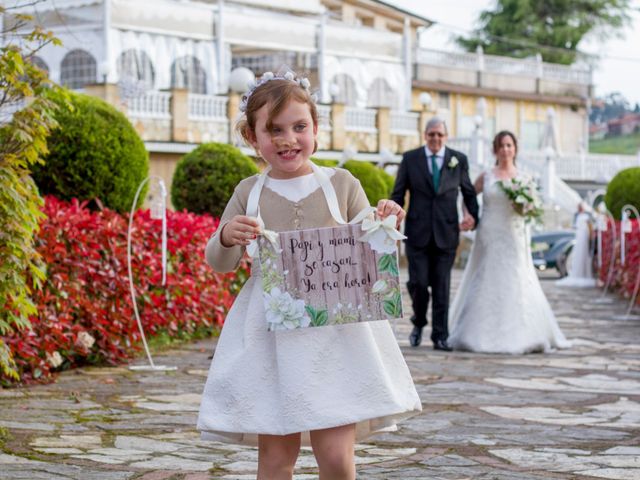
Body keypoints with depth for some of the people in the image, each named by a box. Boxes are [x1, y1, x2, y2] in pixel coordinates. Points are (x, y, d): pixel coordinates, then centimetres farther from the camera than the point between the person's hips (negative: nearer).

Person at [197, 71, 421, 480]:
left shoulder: (342, 184, 2)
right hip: (270, 338, 1)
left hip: (336, 334, -1)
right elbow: (221, 263, 10)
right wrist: (227, 238, -12)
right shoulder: (249, 193, 6)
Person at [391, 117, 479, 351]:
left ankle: (440, 336, 7)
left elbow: (469, 192, 15)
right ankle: (419, 323, 22)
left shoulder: (459, 160, 6)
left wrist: (472, 215, -2)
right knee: (418, 282, -5)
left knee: (442, 286, 1)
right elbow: (398, 195, 6)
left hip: (446, 233, 0)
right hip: (417, 232, 0)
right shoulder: (410, 159, 4)